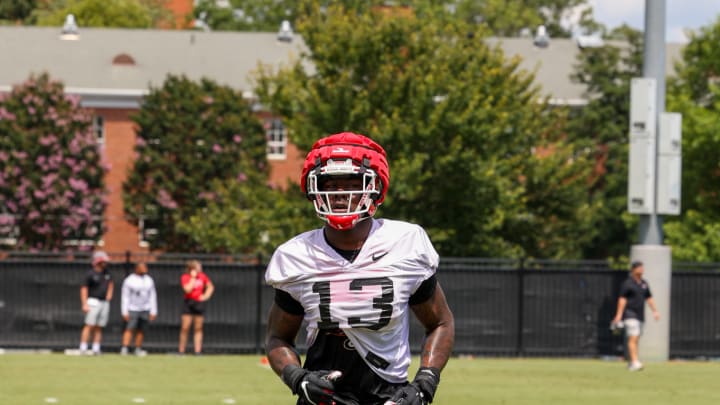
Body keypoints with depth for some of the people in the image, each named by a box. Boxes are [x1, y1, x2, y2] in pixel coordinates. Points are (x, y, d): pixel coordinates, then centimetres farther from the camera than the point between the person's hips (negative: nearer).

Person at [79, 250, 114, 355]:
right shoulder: (90, 274, -9)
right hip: (94, 302, -6)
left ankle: (96, 349, 5)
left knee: (99, 327, 4)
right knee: (90, 326, -12)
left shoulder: (106, 273, 11)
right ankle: (83, 348, -14)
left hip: (105, 302, 6)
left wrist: (109, 293, 14)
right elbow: (84, 288, -12)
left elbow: (110, 283, 31)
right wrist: (85, 304, -20)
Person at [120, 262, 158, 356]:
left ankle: (138, 349, 9)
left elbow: (153, 296, 12)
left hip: (145, 310, 4)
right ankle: (124, 348, -18)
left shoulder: (149, 280, 10)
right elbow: (125, 296, -4)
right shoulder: (129, 280, -3)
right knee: (130, 328, -13)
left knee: (141, 330, 4)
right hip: (132, 309, -4)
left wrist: (153, 312, 6)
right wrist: (125, 312, -11)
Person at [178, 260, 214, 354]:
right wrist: (193, 277, -15)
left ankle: (198, 351, 2)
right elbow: (188, 289, -21)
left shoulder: (202, 276, 6)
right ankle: (181, 350, 0)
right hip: (189, 303, -3)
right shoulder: (185, 277, -6)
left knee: (198, 329, 3)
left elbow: (210, 287, 18)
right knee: (185, 328, -6)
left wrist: (206, 295, 2)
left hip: (199, 303, 3)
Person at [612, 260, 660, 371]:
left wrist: (655, 311, 13)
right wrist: (619, 315, -17)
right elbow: (622, 299, -11)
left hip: (640, 315, 7)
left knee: (635, 340, 9)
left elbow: (649, 298, 21)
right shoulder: (627, 283, -7)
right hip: (630, 315, -7)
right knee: (633, 338, -17)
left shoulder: (644, 284, 14)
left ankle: (630, 363, 17)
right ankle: (635, 362, -25)